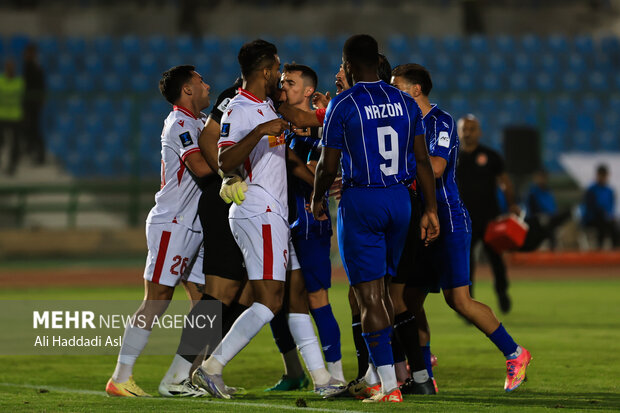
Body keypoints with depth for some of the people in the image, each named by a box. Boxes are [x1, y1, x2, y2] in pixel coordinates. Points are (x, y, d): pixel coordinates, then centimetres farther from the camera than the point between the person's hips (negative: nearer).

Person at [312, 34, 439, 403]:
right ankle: (376, 376, 23)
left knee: (369, 295, -3)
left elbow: (328, 166, -7)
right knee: (381, 288, 18)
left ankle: (389, 386, -8)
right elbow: (422, 160, 5)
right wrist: (431, 209, 11)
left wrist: (317, 199, 11)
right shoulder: (405, 102, 6)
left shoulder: (343, 105, -9)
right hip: (400, 198, 5)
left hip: (360, 200, -5)